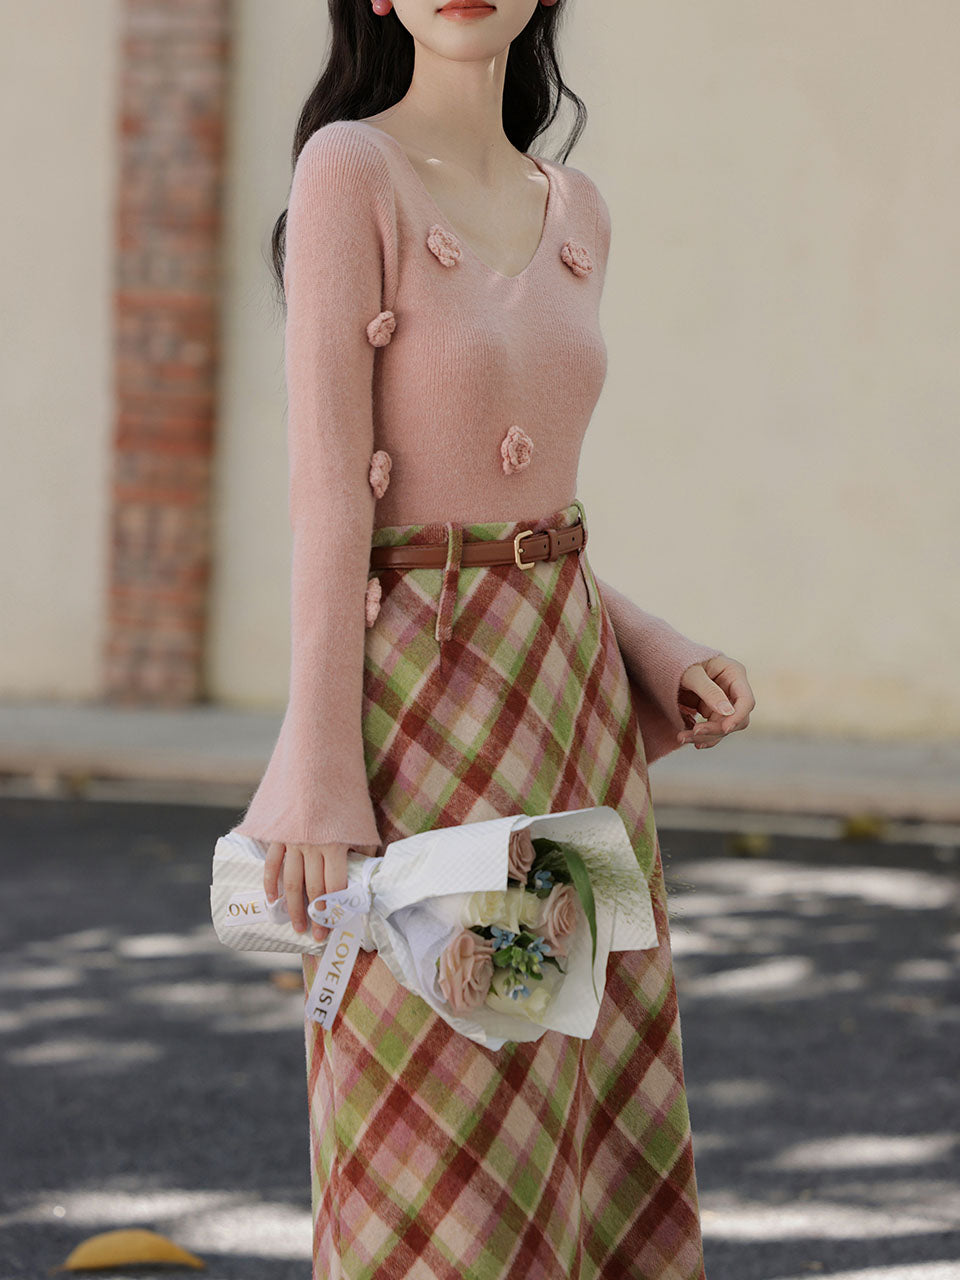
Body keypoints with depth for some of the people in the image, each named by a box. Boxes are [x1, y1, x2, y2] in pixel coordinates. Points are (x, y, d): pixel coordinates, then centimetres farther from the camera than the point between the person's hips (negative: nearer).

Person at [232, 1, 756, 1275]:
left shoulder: (572, 213, 12)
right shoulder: (348, 168, -9)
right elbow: (327, 484, -15)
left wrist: (659, 659, 3)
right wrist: (319, 777, -19)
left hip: (569, 692, 7)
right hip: (429, 693, -7)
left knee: (590, 1144, 10)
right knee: (432, 1164, -2)